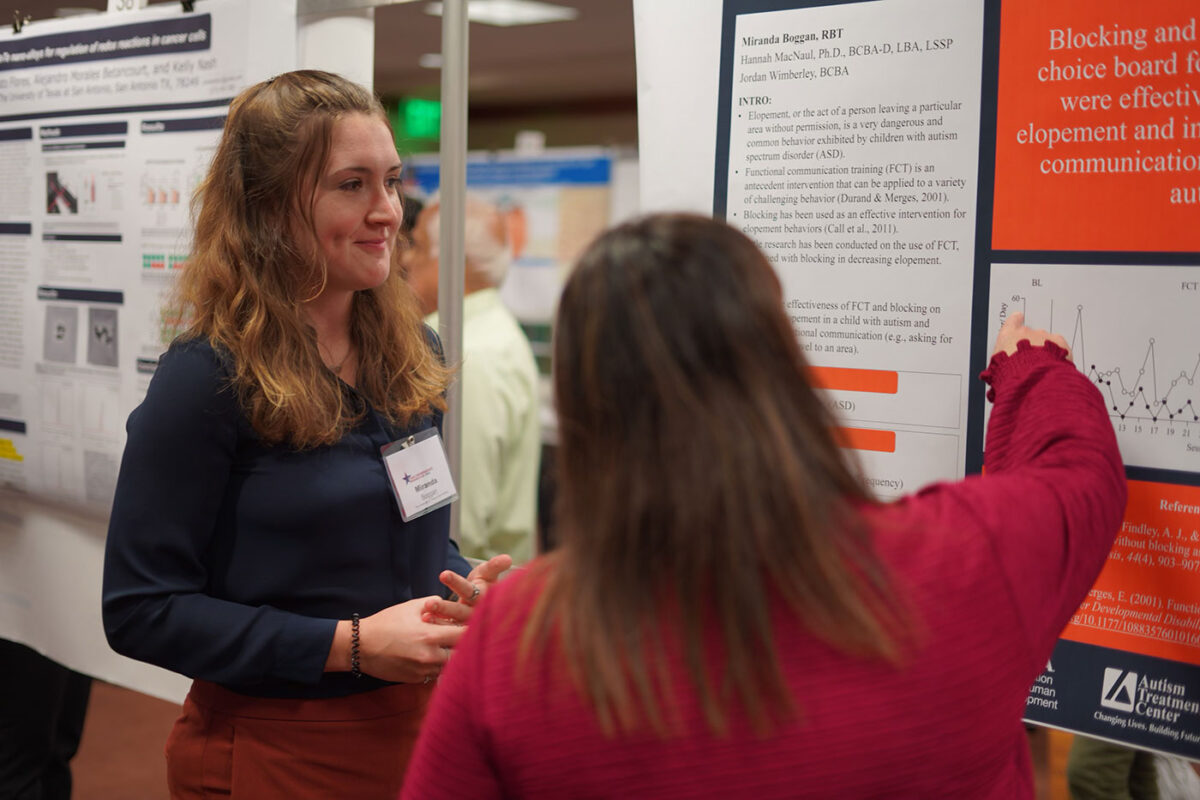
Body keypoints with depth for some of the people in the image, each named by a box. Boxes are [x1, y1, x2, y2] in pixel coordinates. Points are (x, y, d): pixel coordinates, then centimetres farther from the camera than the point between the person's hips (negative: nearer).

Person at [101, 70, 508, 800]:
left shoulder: (412, 354, 3)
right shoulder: (209, 376, -16)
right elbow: (141, 610, -17)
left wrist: (467, 587, -7)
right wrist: (350, 645, -22)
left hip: (417, 731, 6)